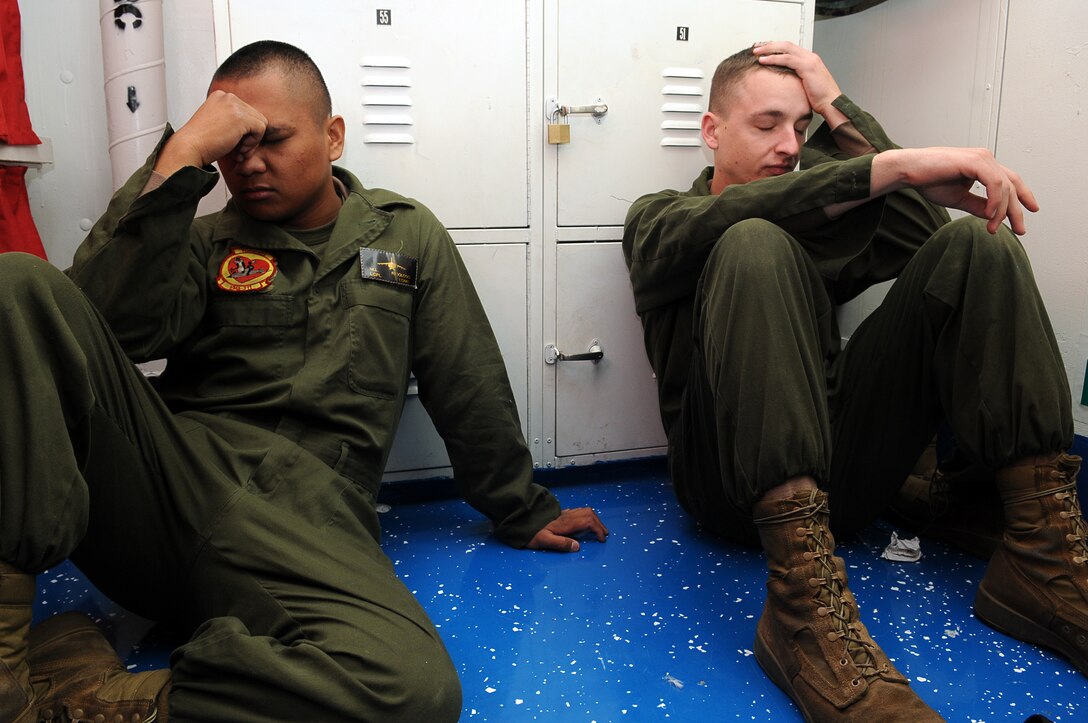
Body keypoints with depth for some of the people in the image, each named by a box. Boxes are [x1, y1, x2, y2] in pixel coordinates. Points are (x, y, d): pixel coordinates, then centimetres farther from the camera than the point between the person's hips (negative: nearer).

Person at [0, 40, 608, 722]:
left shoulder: (406, 234, 17)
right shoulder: (206, 244, 17)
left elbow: (472, 391, 16)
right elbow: (108, 327, -4)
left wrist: (523, 512, 18)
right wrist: (178, 159, -7)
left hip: (307, 518, -1)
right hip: (171, 467, 1)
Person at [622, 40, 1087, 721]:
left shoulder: (816, 227, 28)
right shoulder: (658, 217, 13)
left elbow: (923, 233, 7)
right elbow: (728, 219, -13)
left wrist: (839, 112, 9)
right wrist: (892, 166, -23)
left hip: (841, 470, 5)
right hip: (736, 480, -4)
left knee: (973, 243, -6)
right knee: (756, 246, -27)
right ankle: (807, 610, -39)